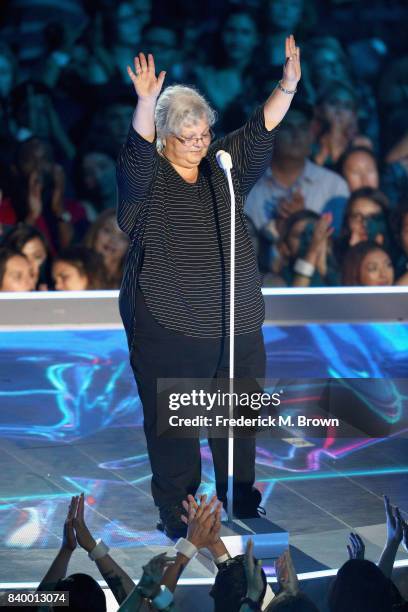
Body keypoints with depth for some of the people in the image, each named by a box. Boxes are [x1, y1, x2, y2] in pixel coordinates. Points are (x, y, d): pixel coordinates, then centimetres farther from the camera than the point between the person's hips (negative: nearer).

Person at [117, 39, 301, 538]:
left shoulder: (223, 169, 9)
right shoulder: (147, 177, -3)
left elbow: (260, 133, 0)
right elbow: (137, 151, -23)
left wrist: (287, 86, -16)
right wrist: (146, 103, -41)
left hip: (235, 325, 4)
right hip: (167, 326, -4)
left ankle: (241, 507, 21)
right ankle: (175, 514, 10)